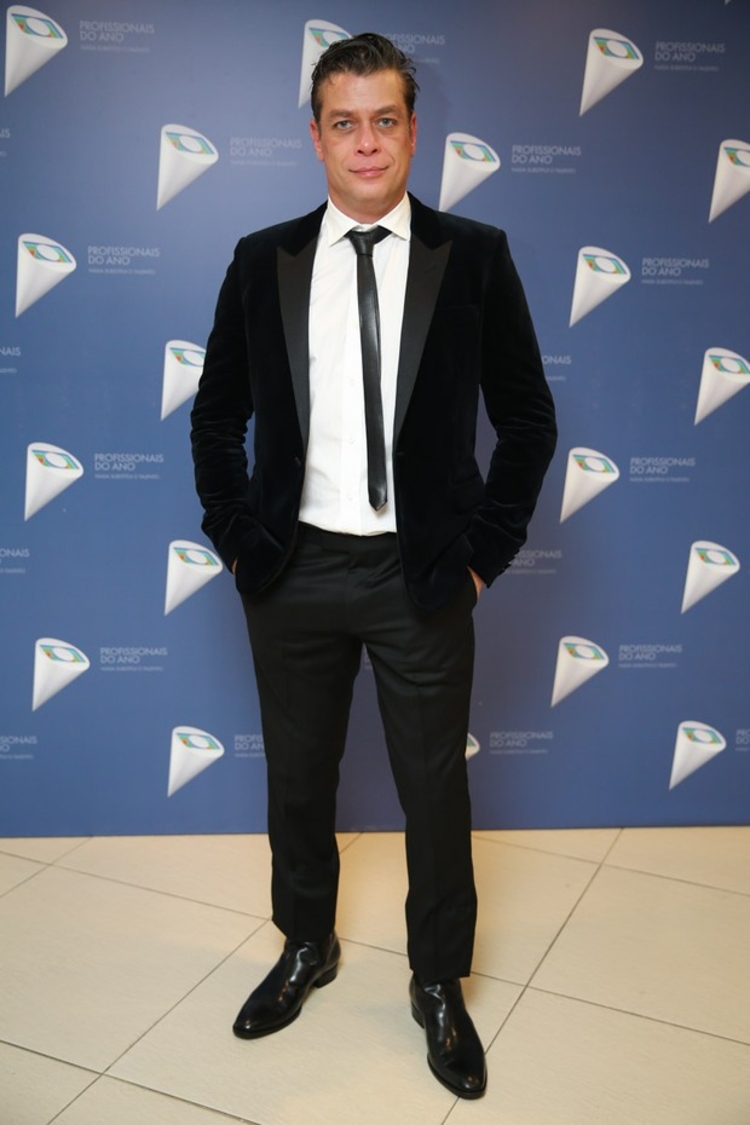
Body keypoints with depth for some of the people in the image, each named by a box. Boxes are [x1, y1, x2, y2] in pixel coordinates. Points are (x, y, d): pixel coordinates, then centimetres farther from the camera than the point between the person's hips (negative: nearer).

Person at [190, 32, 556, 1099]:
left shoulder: (475, 257, -2)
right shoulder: (262, 261, 2)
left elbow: (528, 419, 1)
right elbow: (217, 416, 9)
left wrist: (486, 549, -3)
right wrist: (236, 538, 2)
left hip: (422, 577, -1)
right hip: (293, 572, 2)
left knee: (435, 788, 10)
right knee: (298, 776, 16)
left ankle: (440, 986, 33)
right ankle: (307, 948, 42)